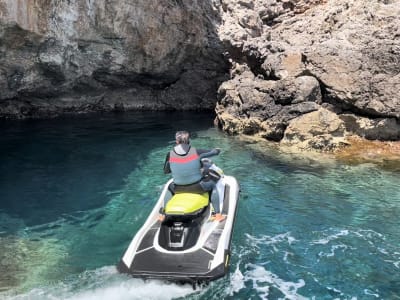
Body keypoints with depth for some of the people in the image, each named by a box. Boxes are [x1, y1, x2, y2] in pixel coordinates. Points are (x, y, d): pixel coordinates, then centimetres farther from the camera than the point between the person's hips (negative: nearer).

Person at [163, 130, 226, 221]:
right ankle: (218, 215, 24)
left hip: (178, 189, 2)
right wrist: (217, 150, 24)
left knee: (169, 187, 36)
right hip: (197, 187, -2)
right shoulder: (196, 152, -12)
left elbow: (166, 171, 3)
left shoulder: (170, 155, -10)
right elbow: (216, 151, -1)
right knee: (212, 185, 27)